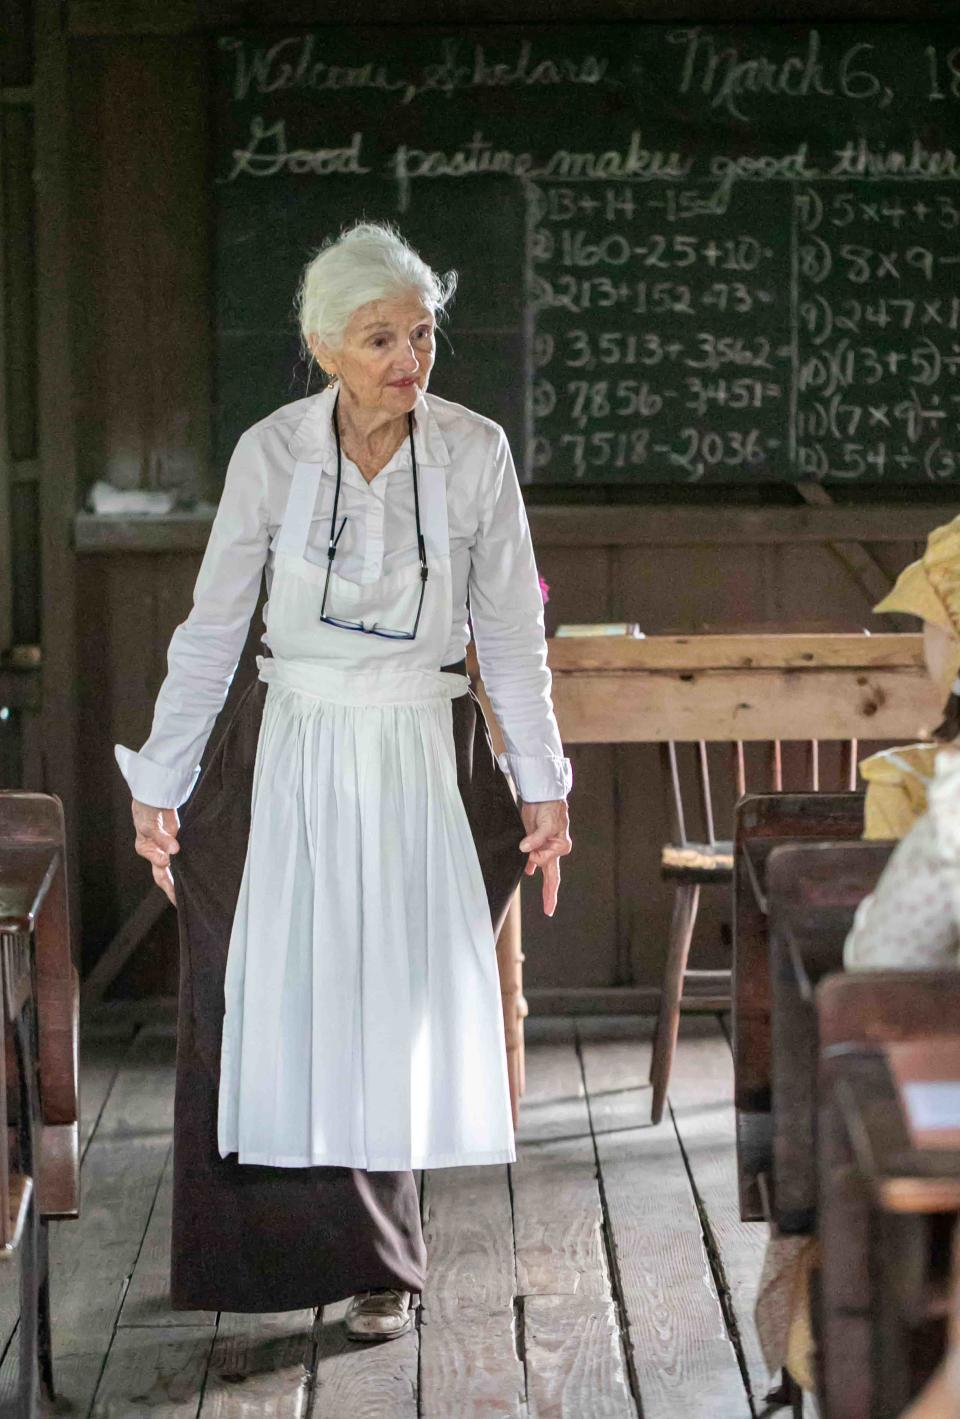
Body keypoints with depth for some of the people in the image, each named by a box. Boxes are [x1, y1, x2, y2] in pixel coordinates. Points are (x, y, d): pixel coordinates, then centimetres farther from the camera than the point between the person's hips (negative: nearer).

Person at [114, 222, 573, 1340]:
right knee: (279, 1005, 0)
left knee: (399, 1014, 3)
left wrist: (542, 785, 2)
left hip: (424, 761, 0)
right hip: (291, 756, 0)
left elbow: (512, 635, 2)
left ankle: (379, 1267, 19)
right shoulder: (270, 453, -6)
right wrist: (159, 783, 1)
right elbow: (210, 629, 1)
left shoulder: (475, 453, -5)